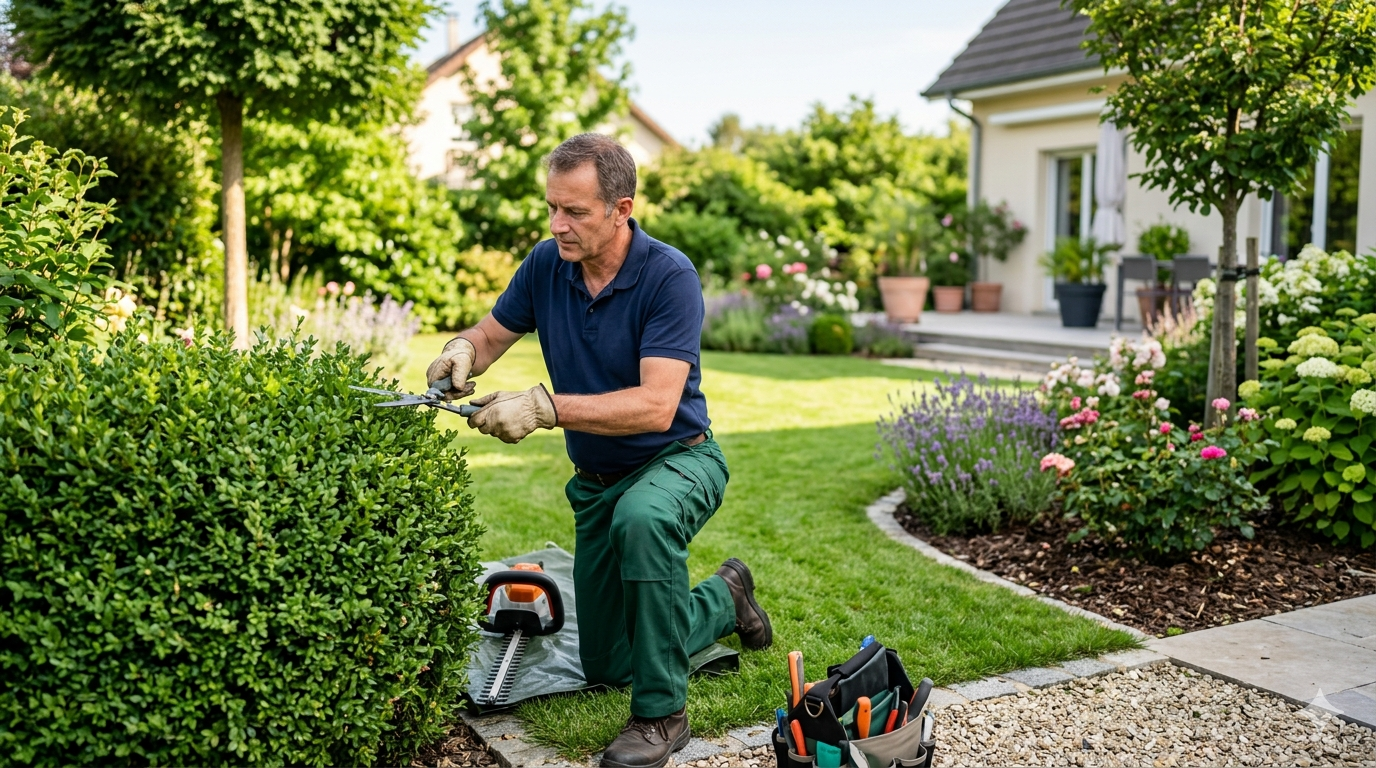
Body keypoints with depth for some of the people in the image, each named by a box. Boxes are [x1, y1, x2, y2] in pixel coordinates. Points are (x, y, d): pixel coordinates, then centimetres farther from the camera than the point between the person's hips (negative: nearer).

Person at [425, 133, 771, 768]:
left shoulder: (669, 276, -25)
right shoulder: (546, 264, -9)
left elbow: (655, 405, -34)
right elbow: (493, 333, 5)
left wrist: (545, 407, -40)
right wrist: (463, 350, -19)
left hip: (676, 460, -6)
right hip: (597, 480, 6)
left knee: (641, 519, -44)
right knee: (606, 668, 14)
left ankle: (662, 712, -24)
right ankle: (724, 597, 40)